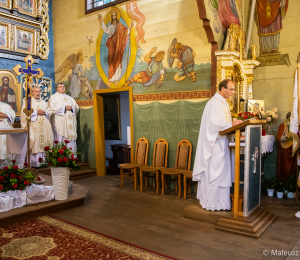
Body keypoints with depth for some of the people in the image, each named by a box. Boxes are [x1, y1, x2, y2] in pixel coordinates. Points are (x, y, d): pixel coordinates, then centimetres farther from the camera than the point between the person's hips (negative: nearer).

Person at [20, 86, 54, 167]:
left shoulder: (44, 102, 21)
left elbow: (49, 113, 16)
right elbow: (25, 113, -6)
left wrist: (45, 112, -5)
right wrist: (36, 112, -11)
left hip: (44, 127, 4)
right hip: (33, 127, -4)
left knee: (44, 144, -1)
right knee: (34, 145, -9)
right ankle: (34, 163, -5)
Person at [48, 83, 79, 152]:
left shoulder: (70, 98, 24)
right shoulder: (53, 97, 8)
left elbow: (77, 107, 15)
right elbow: (52, 109, -8)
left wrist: (71, 108, -7)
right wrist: (64, 108, -12)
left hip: (71, 124, 4)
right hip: (60, 124, -4)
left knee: (71, 143, 1)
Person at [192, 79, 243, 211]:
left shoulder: (223, 102, 16)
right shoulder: (214, 103, -15)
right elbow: (213, 123, -23)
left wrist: (234, 124, 7)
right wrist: (231, 124, -24)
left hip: (221, 142, 10)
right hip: (214, 144, -10)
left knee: (222, 172, 12)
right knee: (213, 172, -3)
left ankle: (220, 200, 21)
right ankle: (211, 203, 8)